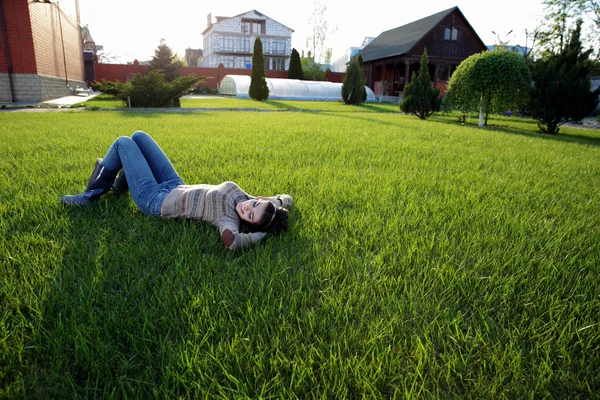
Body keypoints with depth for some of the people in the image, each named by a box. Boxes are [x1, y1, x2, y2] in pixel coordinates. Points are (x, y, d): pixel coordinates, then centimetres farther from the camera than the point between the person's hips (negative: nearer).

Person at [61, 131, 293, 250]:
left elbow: (230, 241, -59)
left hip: (155, 199, -7)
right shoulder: (242, 197, -18)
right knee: (138, 136, 16)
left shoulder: (229, 220, -36)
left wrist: (258, 235, -44)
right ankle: (121, 184, 41)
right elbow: (285, 199, -5)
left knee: (123, 143, 3)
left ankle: (91, 196, 25)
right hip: (176, 186, 7)